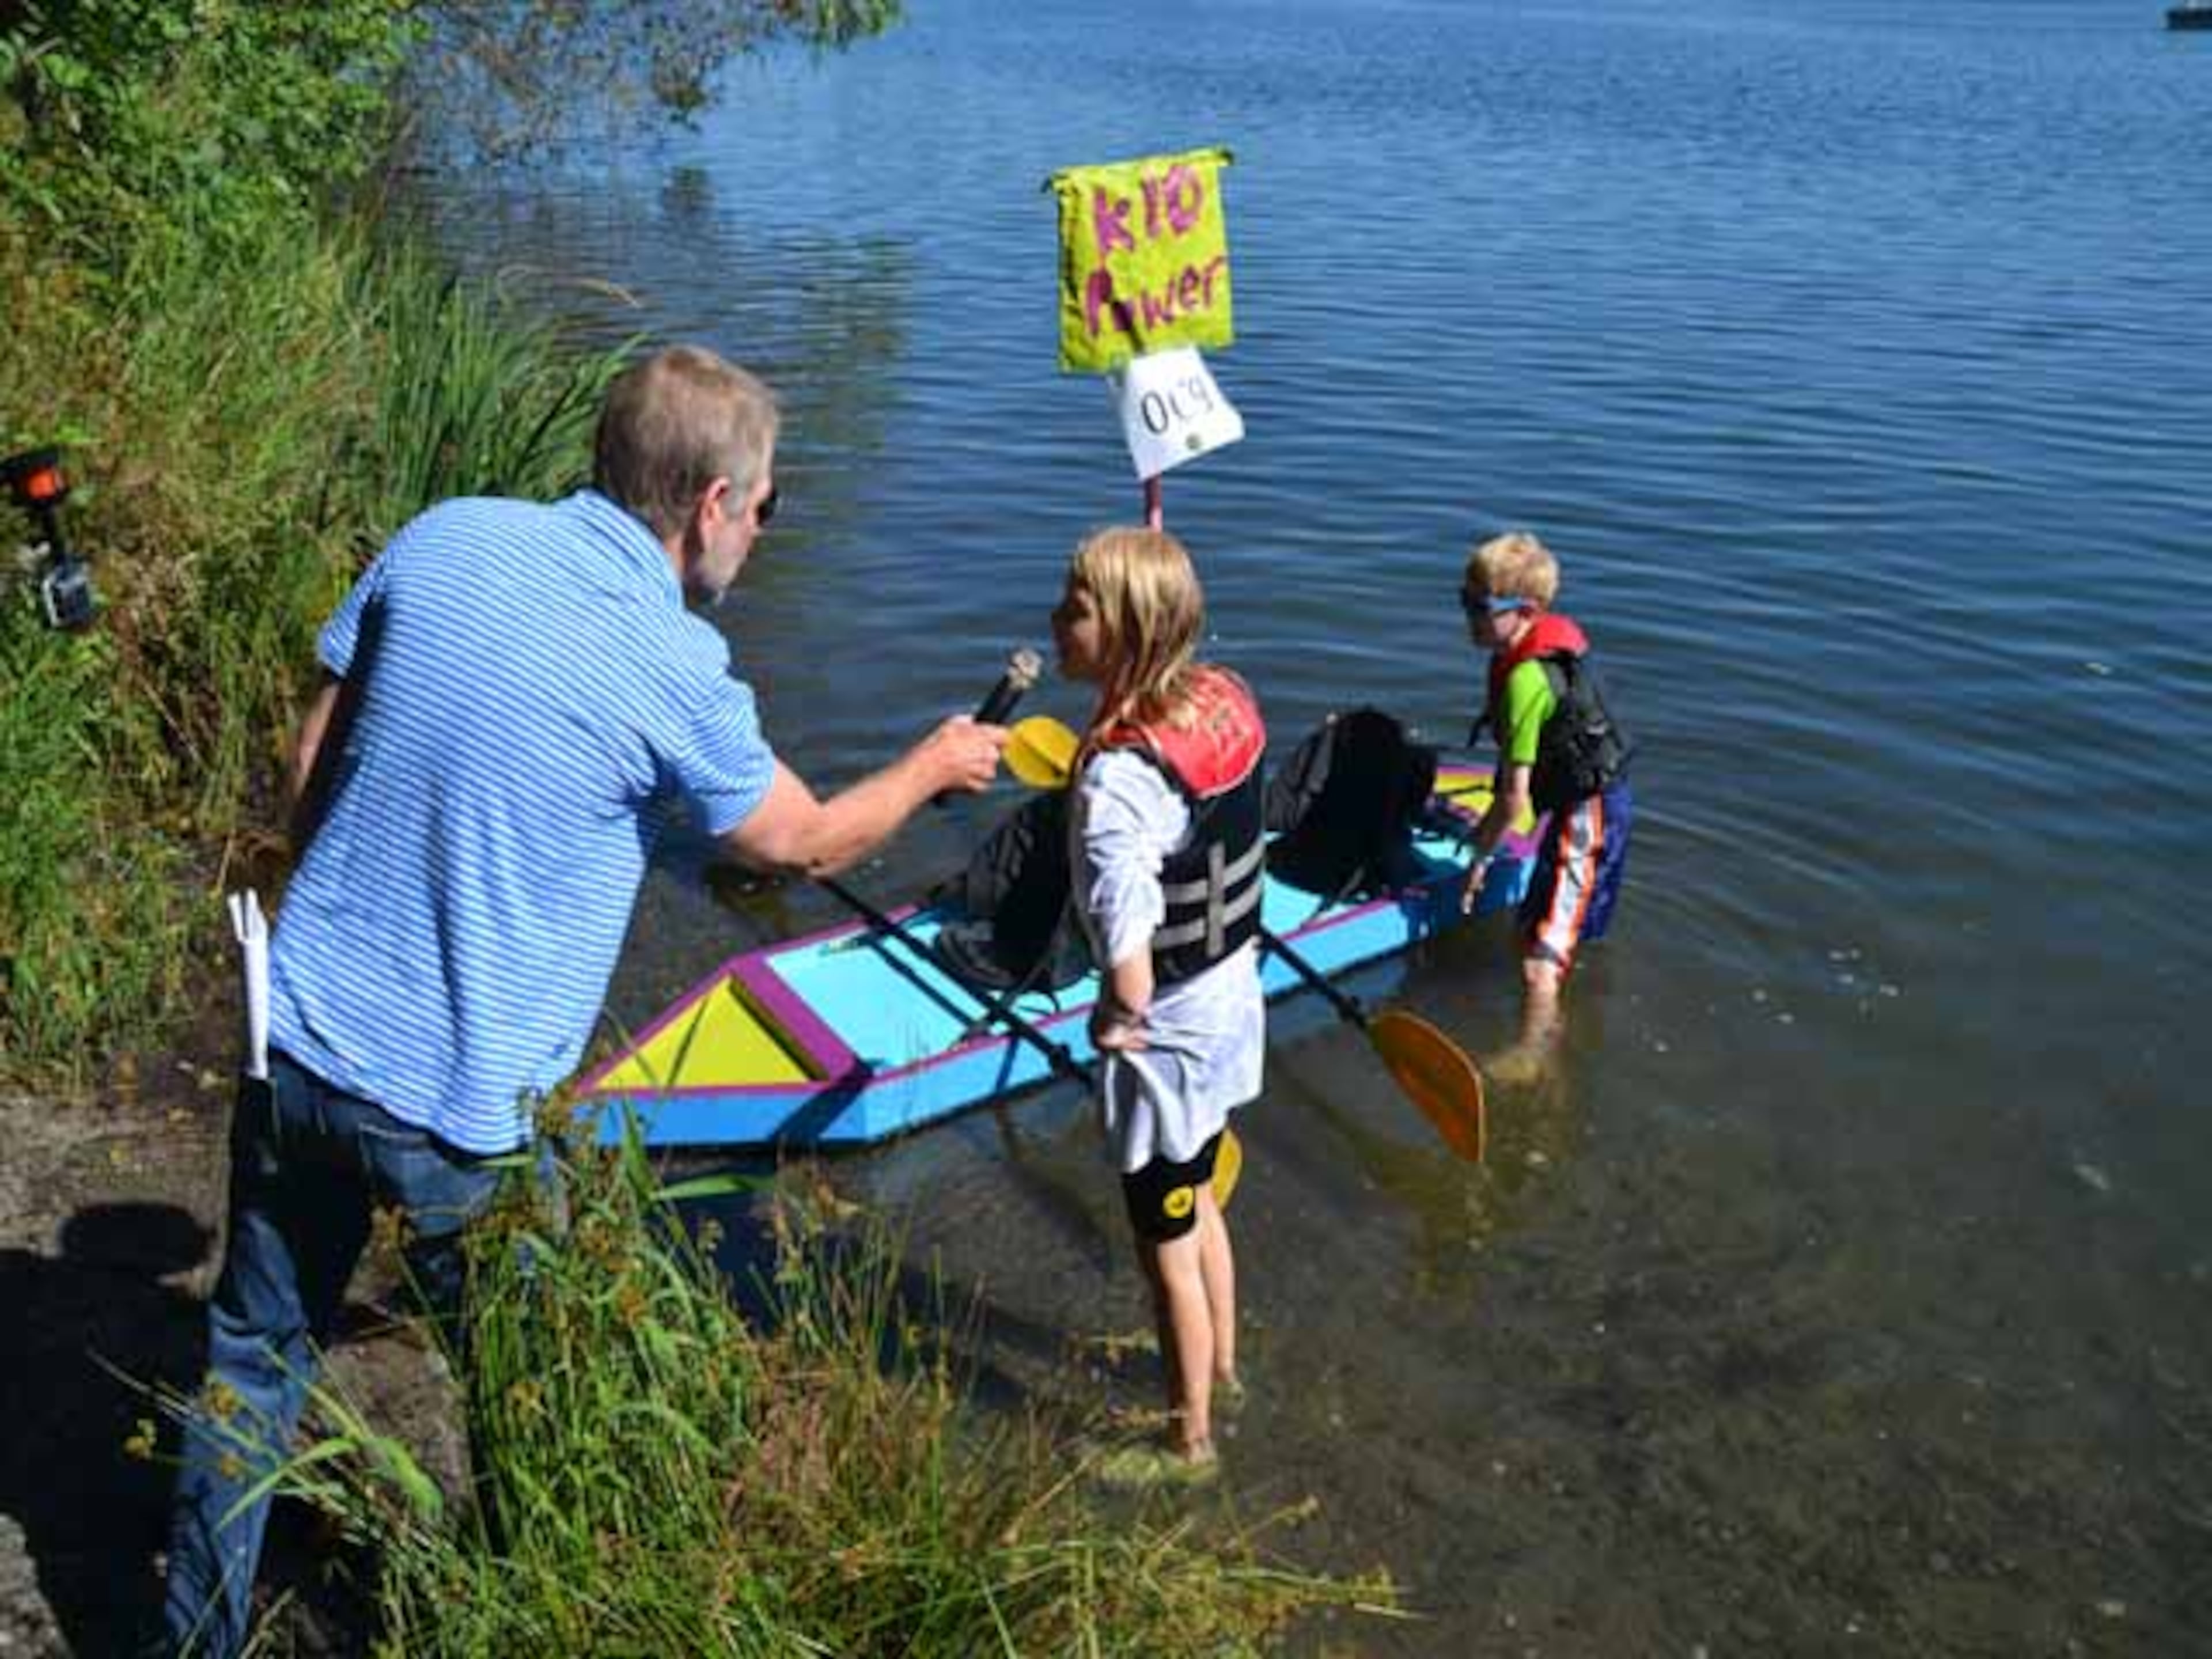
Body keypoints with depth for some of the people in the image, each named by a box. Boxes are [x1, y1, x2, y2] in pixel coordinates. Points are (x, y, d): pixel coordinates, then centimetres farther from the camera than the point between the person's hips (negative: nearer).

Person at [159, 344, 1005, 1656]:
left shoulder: (441, 541, -2)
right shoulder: (675, 667, -17)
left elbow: (313, 768, 6)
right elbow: (805, 846, -1)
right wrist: (935, 766, 16)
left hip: (296, 1050, 6)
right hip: (453, 1111, -6)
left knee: (256, 1354, 24)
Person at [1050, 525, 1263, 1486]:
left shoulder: (1120, 774, -33)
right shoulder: (1223, 700, -9)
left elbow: (1129, 961, -38)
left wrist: (1119, 1018, -20)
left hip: (1168, 1037, -8)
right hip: (1233, 995, 8)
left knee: (1166, 1246, 14)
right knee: (1198, 1204, 30)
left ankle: (1190, 1441, 36)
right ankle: (1219, 1371, 53)